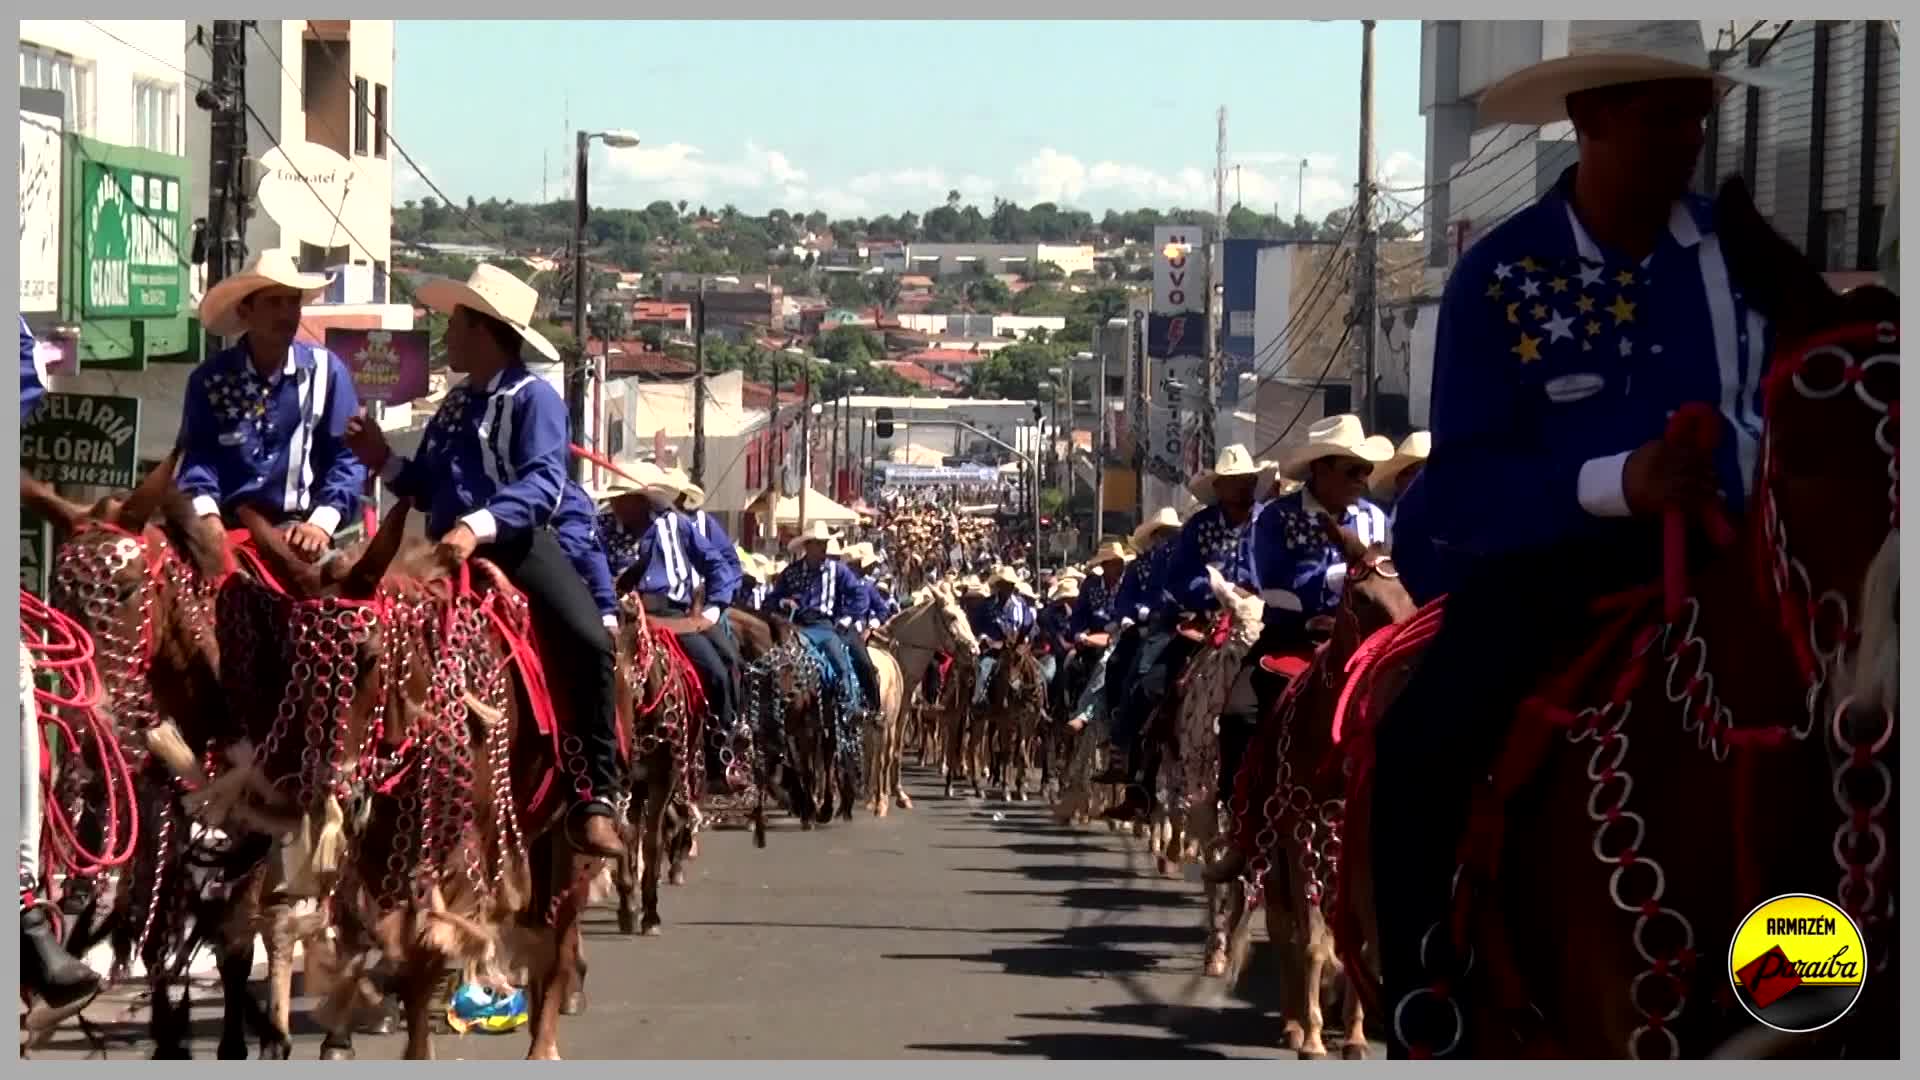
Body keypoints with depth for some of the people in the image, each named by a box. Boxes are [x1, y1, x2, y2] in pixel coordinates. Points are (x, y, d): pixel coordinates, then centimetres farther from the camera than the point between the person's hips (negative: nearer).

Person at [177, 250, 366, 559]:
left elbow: (347, 457, 1)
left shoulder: (327, 371, 4)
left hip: (298, 528, -1)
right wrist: (207, 517, -17)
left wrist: (321, 524, -13)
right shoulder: (209, 380, 6)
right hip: (228, 528, 1)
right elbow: (198, 457, 2)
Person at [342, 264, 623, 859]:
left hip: (519, 545, -7)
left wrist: (479, 526, -32)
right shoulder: (456, 405, 19)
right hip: (448, 552, 7)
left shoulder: (534, 398, -3)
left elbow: (543, 484, -18)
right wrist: (385, 462, 3)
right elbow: (427, 489, 22)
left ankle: (596, 799, -25)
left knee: (590, 641, -29)